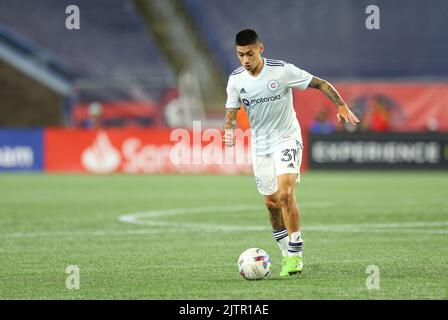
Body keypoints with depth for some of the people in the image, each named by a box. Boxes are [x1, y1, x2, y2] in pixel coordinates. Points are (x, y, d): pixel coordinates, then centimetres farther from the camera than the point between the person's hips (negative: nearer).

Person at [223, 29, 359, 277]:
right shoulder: (236, 79, -4)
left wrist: (341, 106, -19)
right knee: (271, 203, 9)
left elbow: (320, 84, -8)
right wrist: (229, 131, -21)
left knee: (285, 193, -22)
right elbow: (231, 110, 1)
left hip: (287, 139, -5)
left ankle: (295, 255, -16)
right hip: (260, 145, 5)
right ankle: (287, 254, 25)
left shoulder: (282, 71, -15)